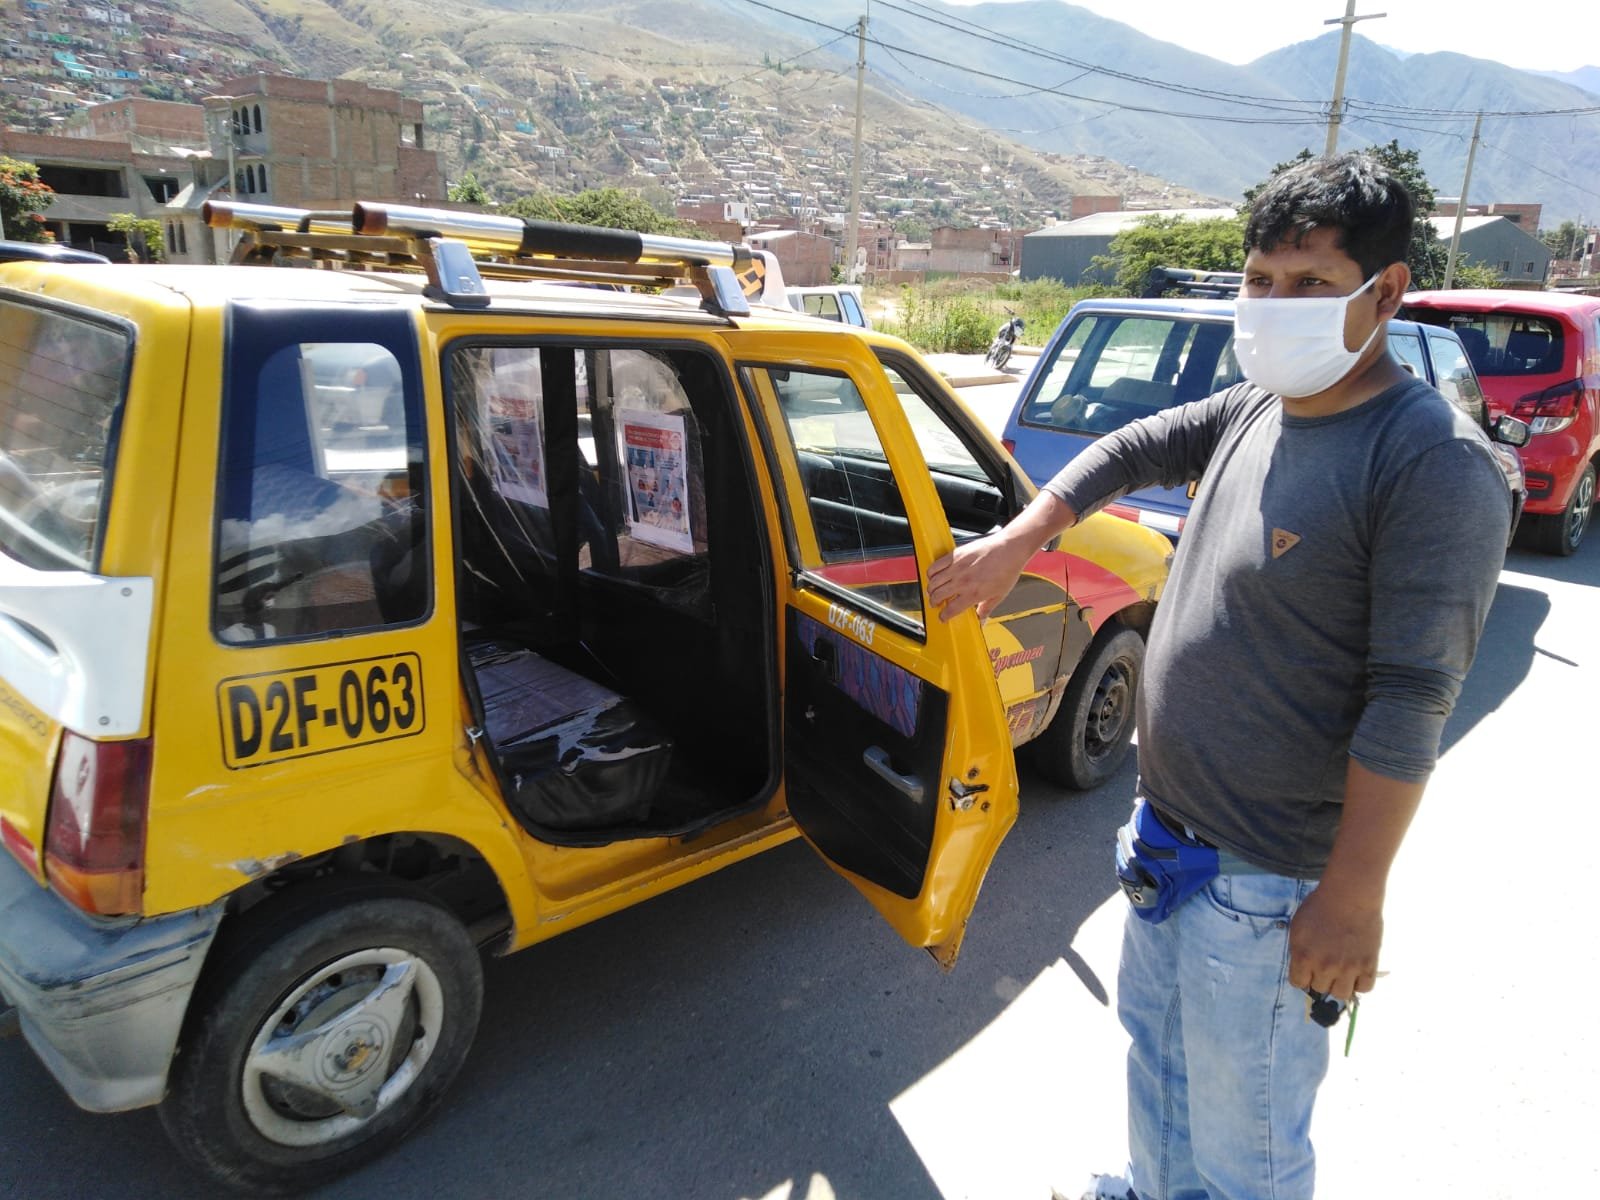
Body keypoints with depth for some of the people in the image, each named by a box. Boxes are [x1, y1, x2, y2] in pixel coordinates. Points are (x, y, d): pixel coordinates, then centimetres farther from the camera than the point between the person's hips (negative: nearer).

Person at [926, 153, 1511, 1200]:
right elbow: (1127, 453, 18)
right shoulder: (1253, 412, 3)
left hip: (1265, 881, -8)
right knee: (1156, 1045, 29)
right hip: (1169, 831, 8)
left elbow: (1411, 700, -23)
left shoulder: (1437, 462, -21)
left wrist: (1353, 900, -21)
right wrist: (1015, 544, 7)